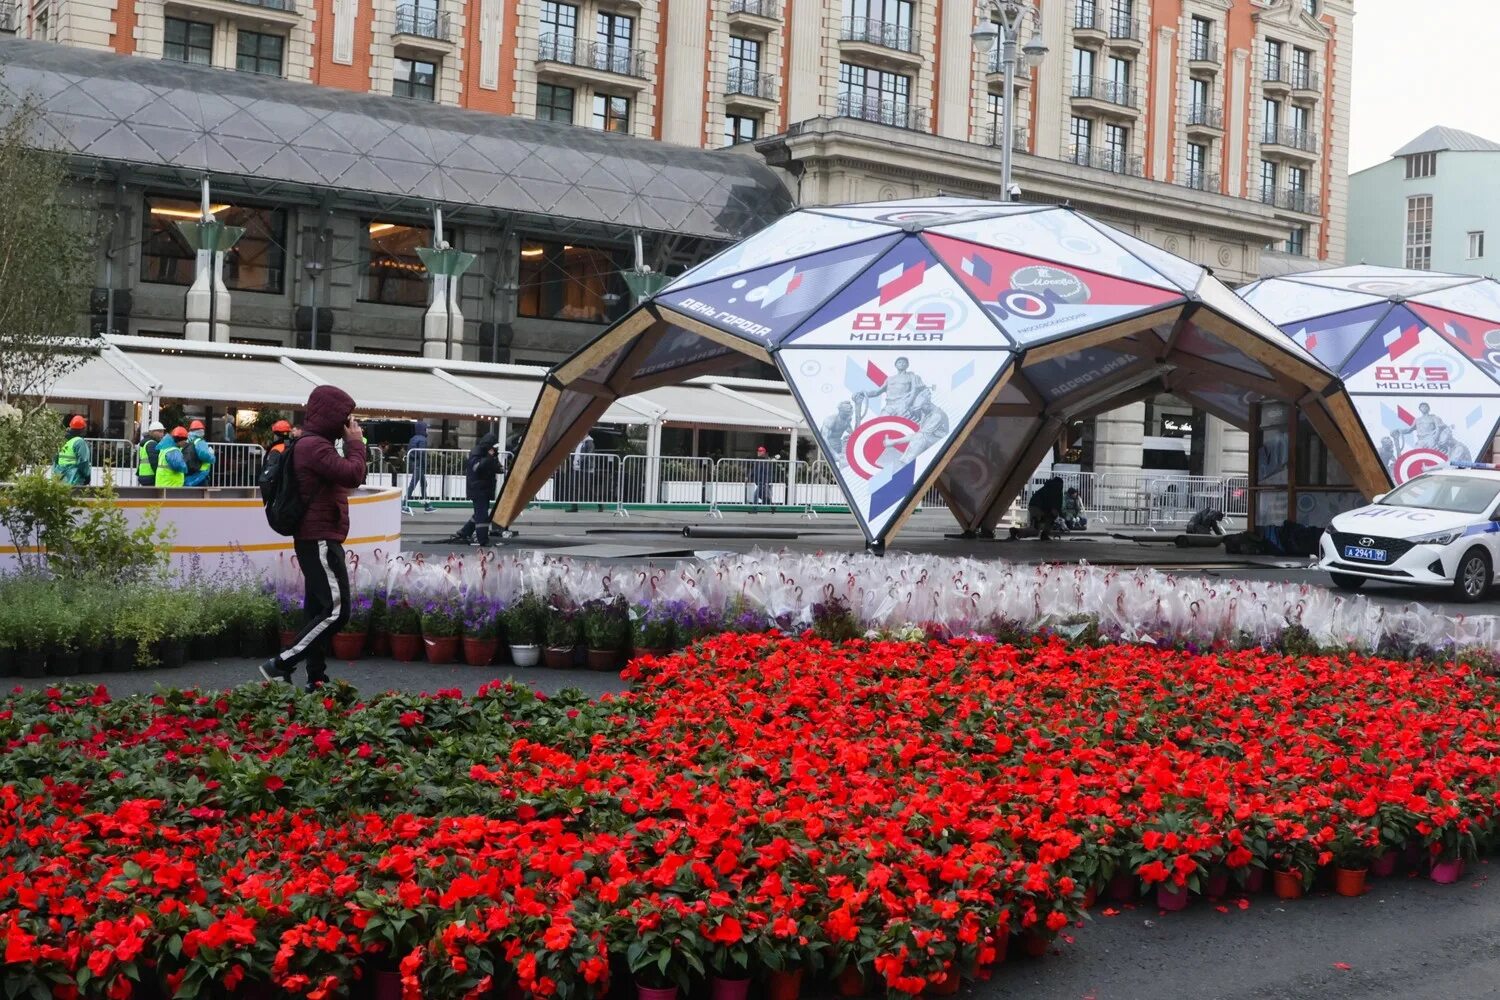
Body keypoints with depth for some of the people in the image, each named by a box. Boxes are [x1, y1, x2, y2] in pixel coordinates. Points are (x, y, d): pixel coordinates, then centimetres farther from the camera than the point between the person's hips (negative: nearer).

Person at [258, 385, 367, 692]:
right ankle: (281, 665, -12)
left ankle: (316, 678, 12)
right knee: (335, 611, -13)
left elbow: (348, 477, 21)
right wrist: (355, 442, -10)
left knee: (319, 609, 10)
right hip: (320, 540, -11)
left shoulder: (314, 444, 19)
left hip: (318, 540, 11)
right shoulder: (314, 446, -15)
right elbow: (353, 475, -21)